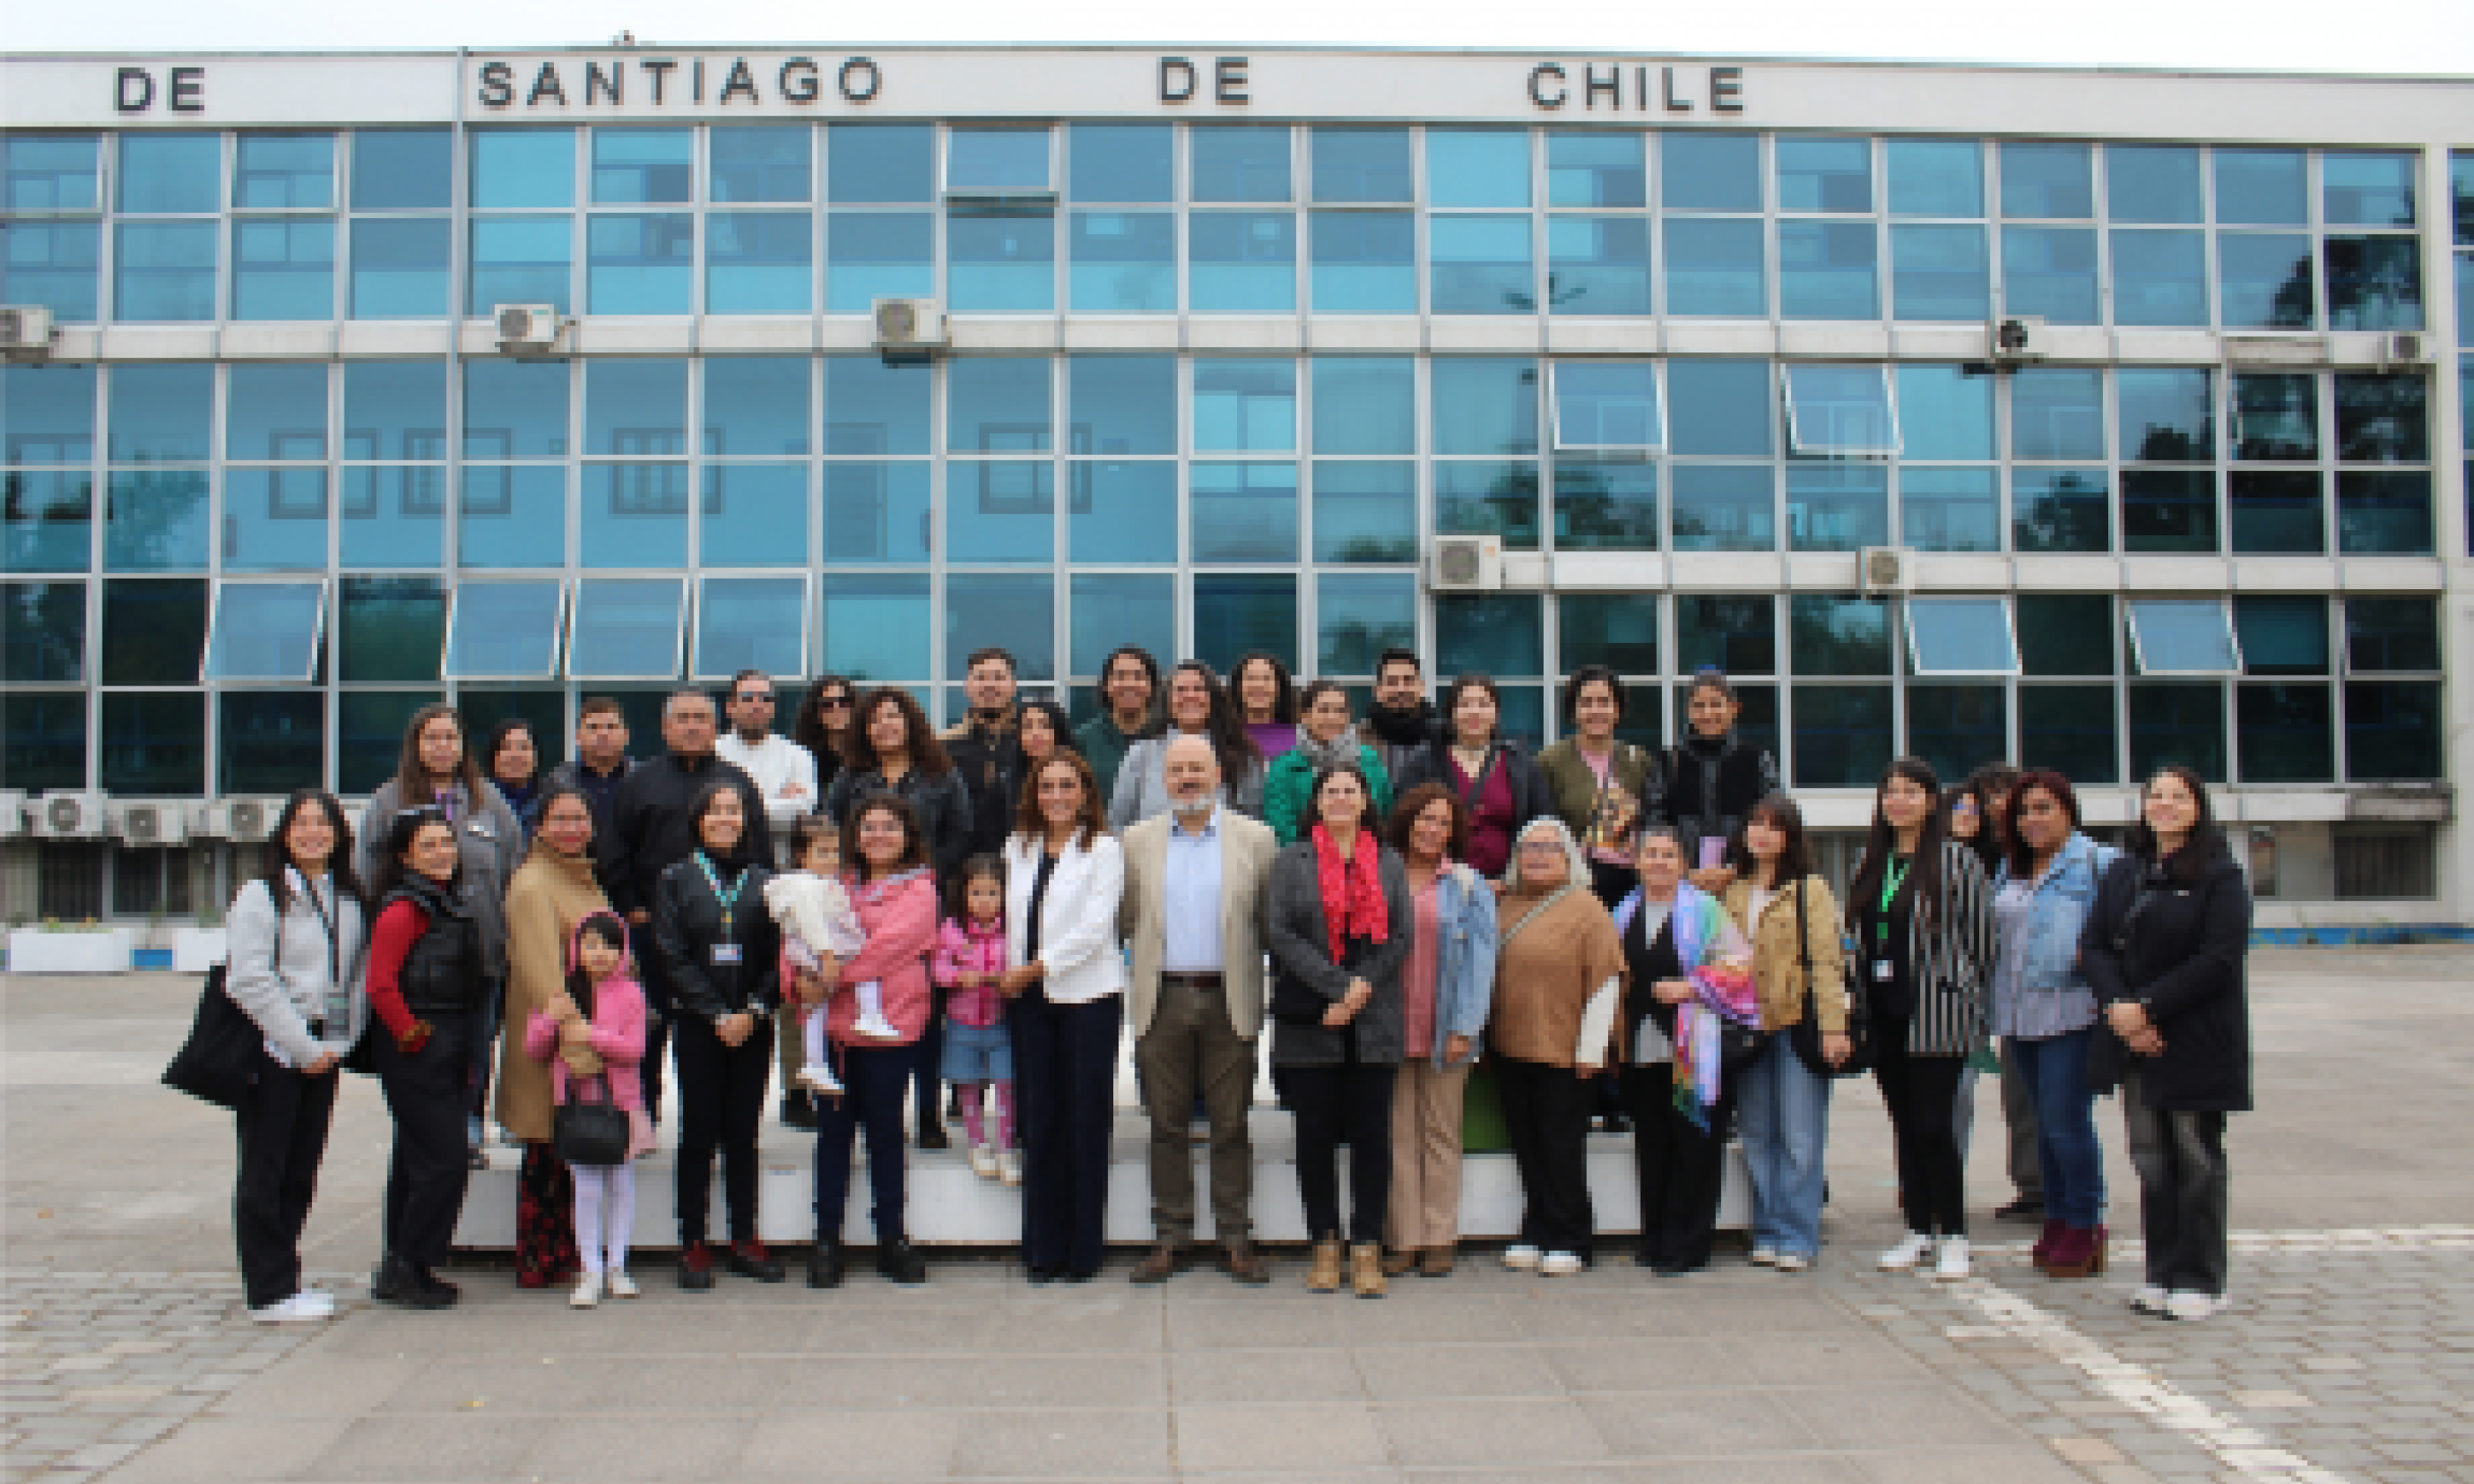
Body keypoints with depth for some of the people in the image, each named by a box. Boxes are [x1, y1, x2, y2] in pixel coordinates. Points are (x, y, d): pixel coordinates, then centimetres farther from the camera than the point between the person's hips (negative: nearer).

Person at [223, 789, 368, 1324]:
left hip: (324, 1053, 6)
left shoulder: (351, 899, 11)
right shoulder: (261, 895, -6)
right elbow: (249, 980, -13)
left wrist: (339, 1043, -1)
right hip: (272, 1052, -5)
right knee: (265, 1169, 0)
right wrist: (302, 1045, -14)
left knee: (302, 1169, 11)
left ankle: (283, 1277, 21)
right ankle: (271, 1290, 5)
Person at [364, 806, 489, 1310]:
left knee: (416, 1162, 15)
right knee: (444, 1161, -9)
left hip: (448, 1056, 9)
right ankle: (403, 1269, 2)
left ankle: (402, 1268, 24)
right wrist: (414, 1036, -14)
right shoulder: (404, 910, -14)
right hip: (416, 1059, -9)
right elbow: (380, 986, -20)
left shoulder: (456, 903, 14)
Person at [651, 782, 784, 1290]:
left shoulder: (765, 881, 7)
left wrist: (754, 1011, -10)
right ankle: (693, 1244, 9)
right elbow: (673, 957, -3)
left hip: (753, 1025, 1)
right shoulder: (676, 880, 4)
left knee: (743, 1133, 7)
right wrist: (717, 1015, -10)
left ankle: (745, 1239, 15)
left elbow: (781, 956, 4)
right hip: (697, 1023, -1)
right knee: (699, 1133, 1)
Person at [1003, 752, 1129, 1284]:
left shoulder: (1104, 849, -3)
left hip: (1088, 995, -4)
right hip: (1028, 1000, 5)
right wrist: (1011, 973, 8)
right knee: (1038, 1119, 4)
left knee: (1087, 1119, -2)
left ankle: (1084, 1250, 7)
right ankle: (1043, 1248, 12)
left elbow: (1095, 927, -11)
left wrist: (1037, 967, -11)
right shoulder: (1018, 848, 14)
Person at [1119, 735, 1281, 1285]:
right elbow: (1123, 918, 12)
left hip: (1229, 1002, -1)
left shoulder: (1254, 838, 4)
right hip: (1161, 1002, 1)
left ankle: (1236, 1239, 13)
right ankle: (1169, 1239, 16)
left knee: (1230, 1126, 4)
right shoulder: (1138, 840, 9)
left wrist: (1268, 990, -1)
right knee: (1167, 1125, 7)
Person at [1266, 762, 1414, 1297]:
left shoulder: (1389, 864, 12)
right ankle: (1326, 1246, 13)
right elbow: (1278, 932, -4)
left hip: (1374, 1024, 1)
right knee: (1316, 1135, 3)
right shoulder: (1291, 862, 7)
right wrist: (1338, 986, -12)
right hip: (1307, 1022, -1)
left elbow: (1401, 936, 4)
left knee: (1371, 1135, 1)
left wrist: (1363, 987, -11)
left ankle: (1367, 1248, 8)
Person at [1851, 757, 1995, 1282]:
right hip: (1883, 1012, 6)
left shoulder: (1956, 860, -3)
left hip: (1936, 1012, -6)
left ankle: (1953, 1236, 8)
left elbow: (1980, 937, -4)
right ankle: (1919, 1231, 21)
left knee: (1933, 1124, -6)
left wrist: (1975, 1007, -6)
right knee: (1905, 1124, 11)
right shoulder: (1871, 863, 13)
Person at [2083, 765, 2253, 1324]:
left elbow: (2220, 959, -15)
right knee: (2150, 1161, 9)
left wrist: (2148, 1007, -17)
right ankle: (2162, 1273, 19)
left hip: (2198, 1041, -5)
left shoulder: (2221, 876, -6)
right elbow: (2094, 946, 6)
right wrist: (2118, 1006, -11)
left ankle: (2200, 1281, 11)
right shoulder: (2124, 873, 11)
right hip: (2134, 1039, 5)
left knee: (2197, 1160, 2)